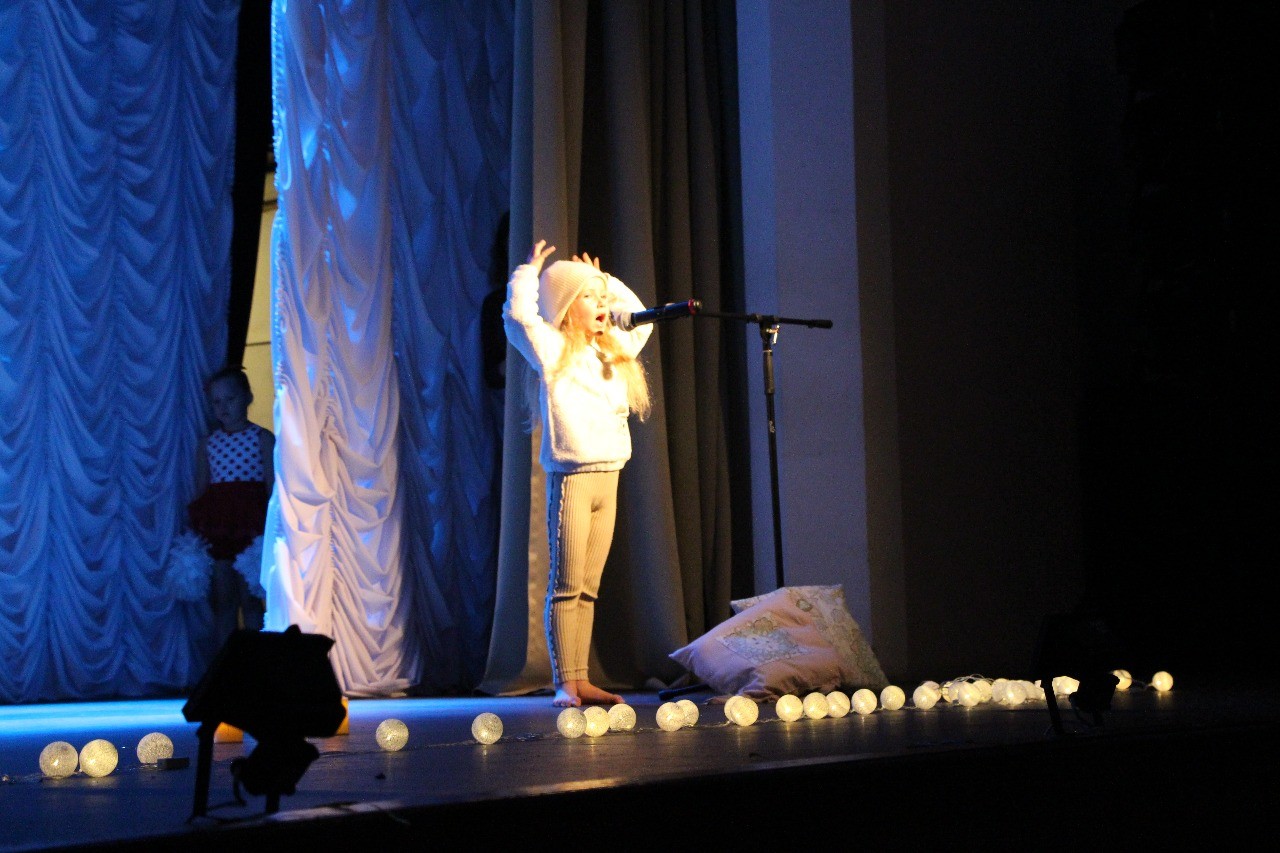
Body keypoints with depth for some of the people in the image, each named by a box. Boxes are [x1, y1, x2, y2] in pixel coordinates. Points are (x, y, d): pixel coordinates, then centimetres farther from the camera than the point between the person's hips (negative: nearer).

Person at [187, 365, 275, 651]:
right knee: (223, 602, 7)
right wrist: (198, 530, 4)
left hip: (250, 523, -4)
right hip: (216, 527, 4)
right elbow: (202, 490, 11)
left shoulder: (262, 438, -1)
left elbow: (273, 488, -5)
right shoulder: (209, 443, 10)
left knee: (249, 599, 0)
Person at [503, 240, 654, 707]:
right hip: (571, 476, -7)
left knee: (588, 588, 7)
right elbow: (519, 317, -18)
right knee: (565, 587, -5)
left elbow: (640, 318, 35)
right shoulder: (553, 351, -2)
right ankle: (564, 684, -3)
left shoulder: (613, 352, 19)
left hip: (608, 477, 7)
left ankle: (581, 681, 9)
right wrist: (528, 272, -3)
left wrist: (608, 281, 28)